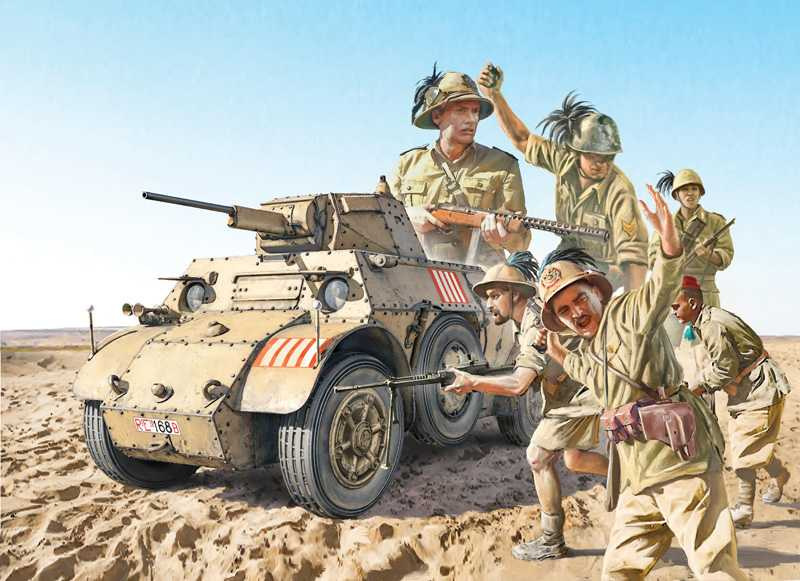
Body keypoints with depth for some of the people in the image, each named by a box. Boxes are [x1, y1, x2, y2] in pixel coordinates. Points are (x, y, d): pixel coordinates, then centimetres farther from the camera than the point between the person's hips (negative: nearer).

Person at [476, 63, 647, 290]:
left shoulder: (619, 191, -26)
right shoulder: (564, 160, -11)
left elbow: (633, 254, -29)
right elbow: (522, 139, -1)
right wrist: (494, 95, -8)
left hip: (603, 271, -5)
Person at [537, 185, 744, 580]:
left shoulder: (629, 313, -5)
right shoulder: (587, 352, 18)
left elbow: (664, 282, -27)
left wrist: (668, 238, -43)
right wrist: (558, 353, 41)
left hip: (681, 463, -8)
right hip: (638, 480, 8)